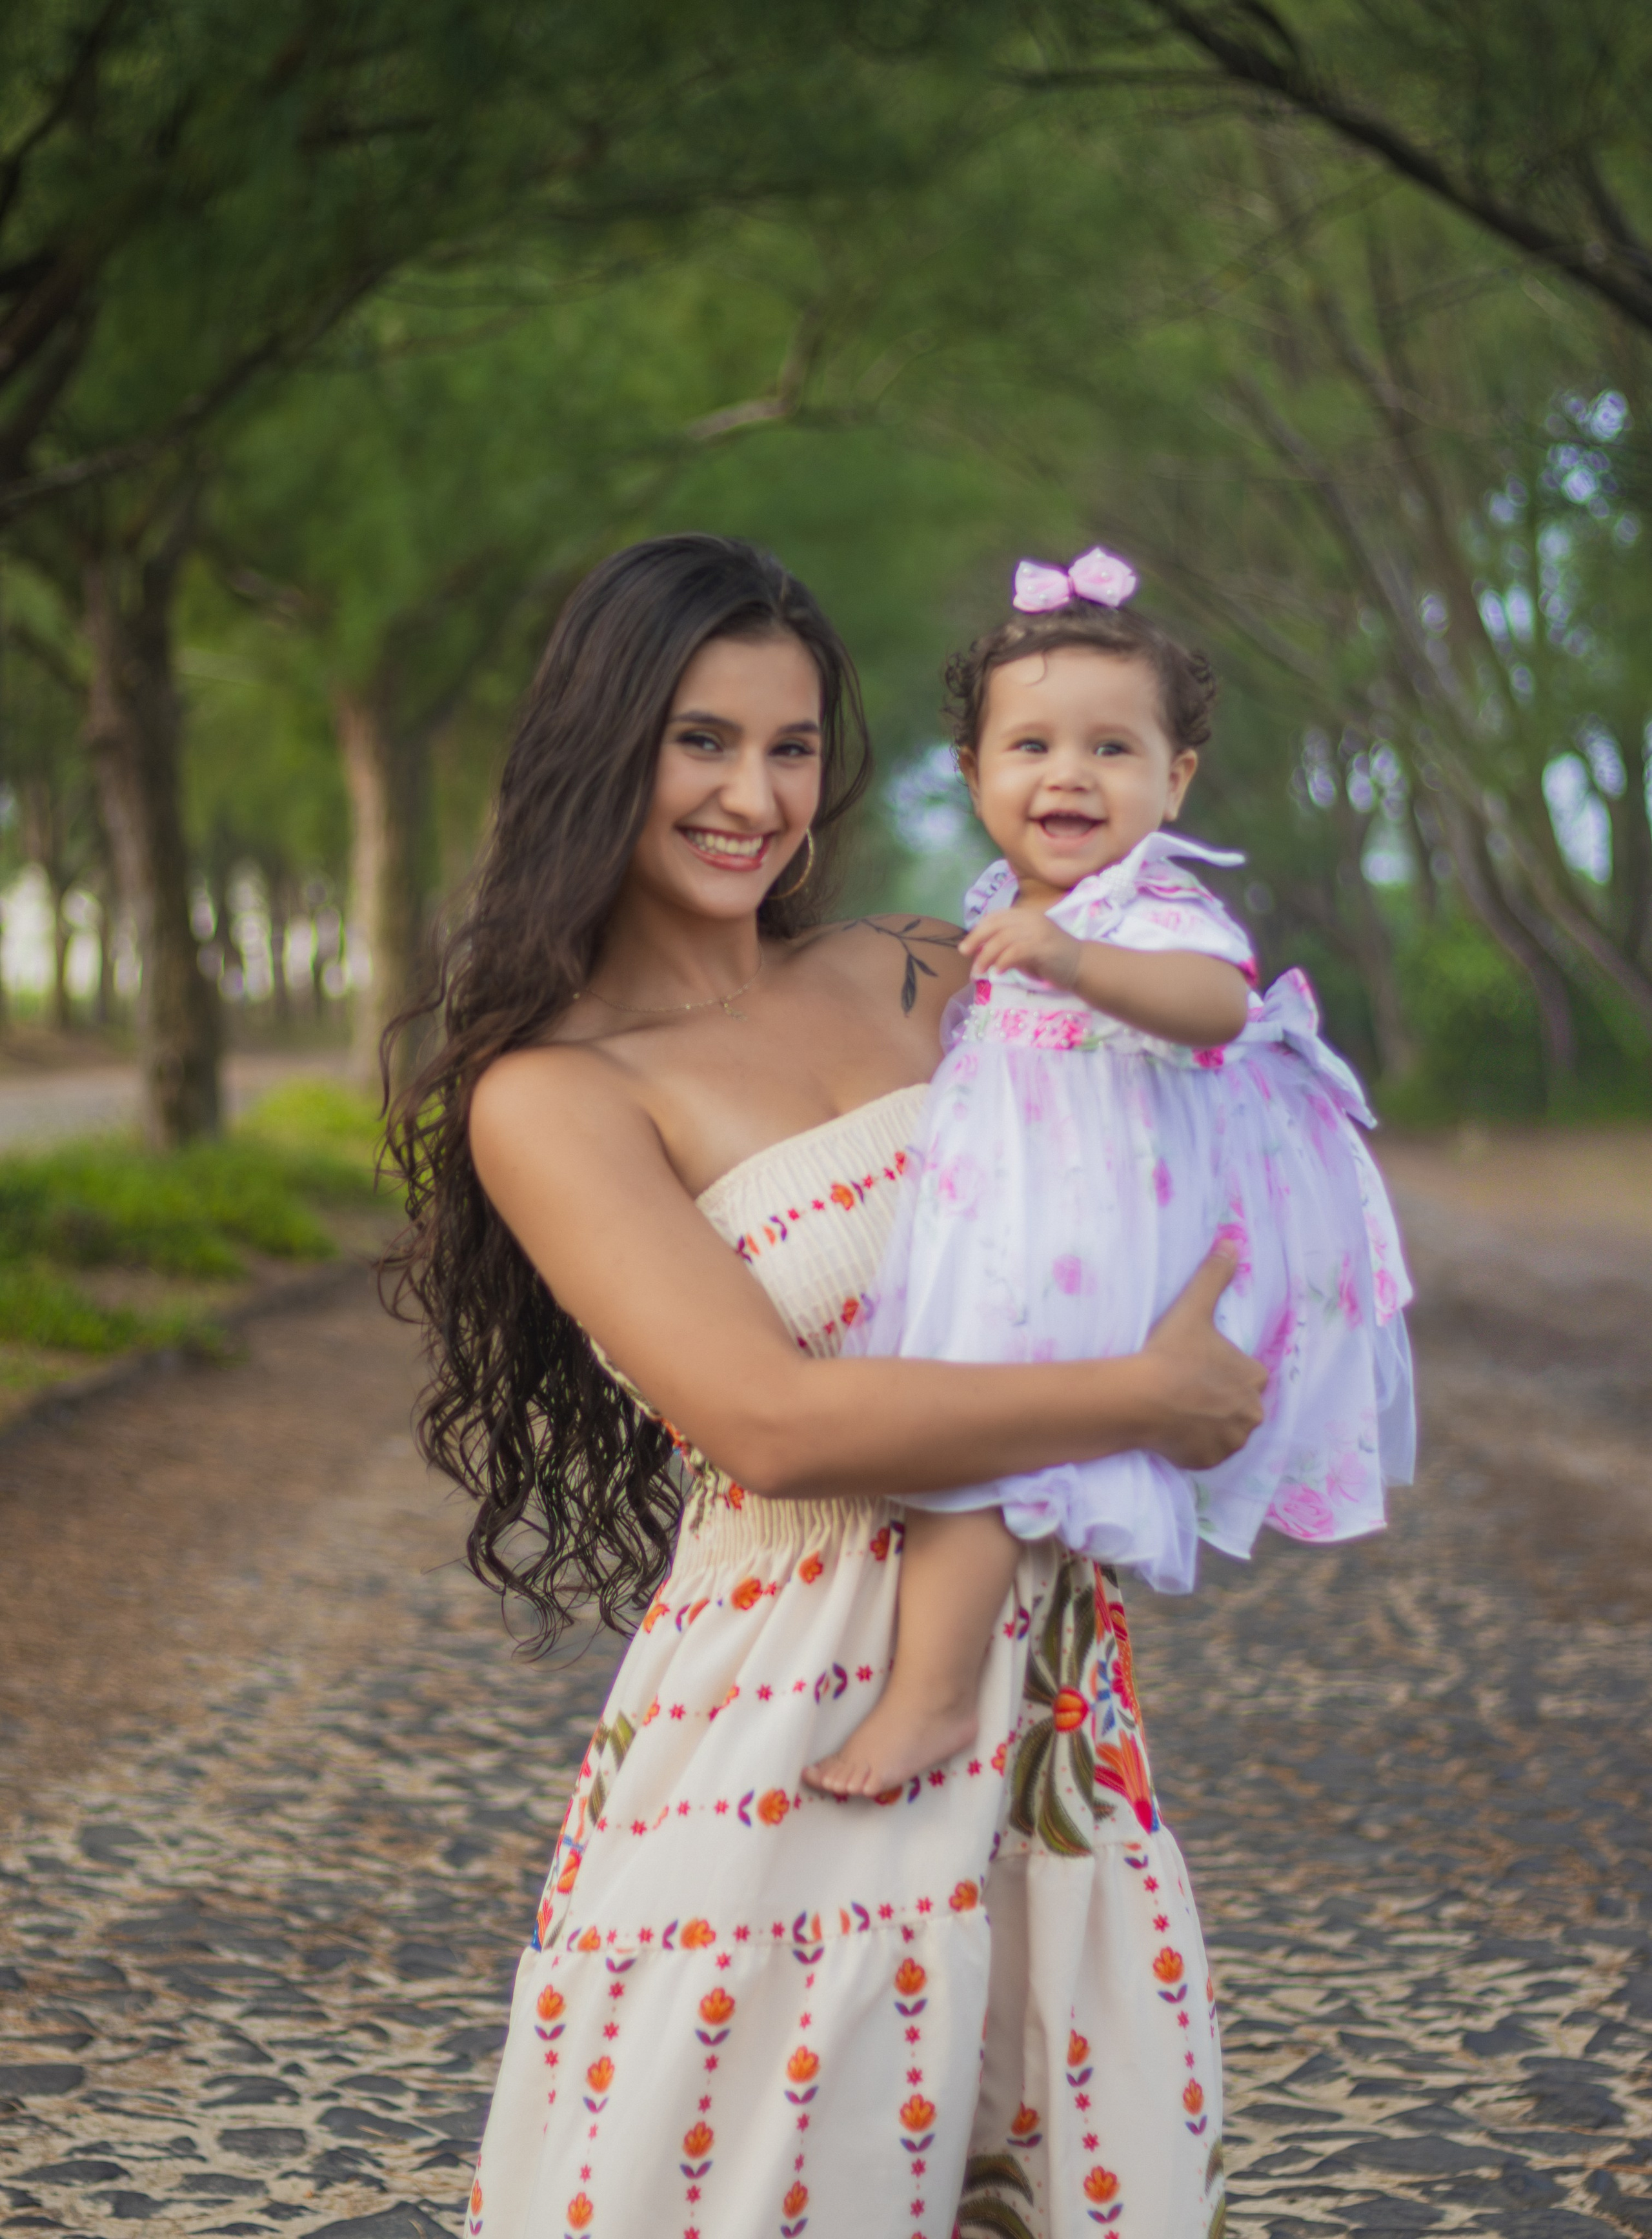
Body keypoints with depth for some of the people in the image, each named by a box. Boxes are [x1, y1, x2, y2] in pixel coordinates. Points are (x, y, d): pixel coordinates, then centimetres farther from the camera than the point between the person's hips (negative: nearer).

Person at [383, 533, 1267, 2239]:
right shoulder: (554, 1092, -8)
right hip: (790, 1728, -5)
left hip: (1042, 1687, 5)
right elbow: (772, 1420, -19)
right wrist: (1149, 1399, -14)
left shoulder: (922, 977, 8)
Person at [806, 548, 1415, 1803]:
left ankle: (930, 1698, -12)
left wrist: (1074, 963, -57)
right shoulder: (1005, 910, 12)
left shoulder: (1159, 910, -17)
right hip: (1009, 1218, 10)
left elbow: (1218, 998, -43)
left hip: (1082, 1234, -10)